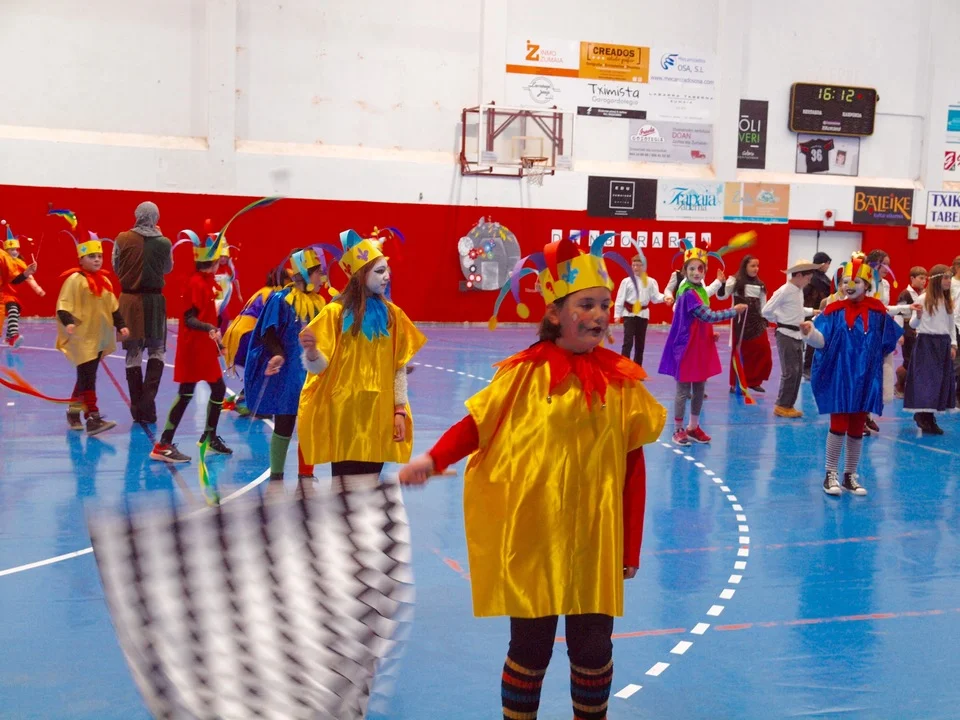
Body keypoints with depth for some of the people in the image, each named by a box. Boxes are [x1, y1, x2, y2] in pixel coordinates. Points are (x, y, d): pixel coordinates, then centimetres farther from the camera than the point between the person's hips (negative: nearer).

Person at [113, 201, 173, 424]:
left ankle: (137, 407, 13)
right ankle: (148, 397, -7)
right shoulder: (164, 243, -7)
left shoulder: (122, 239, -5)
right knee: (157, 351, 11)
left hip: (129, 299, 1)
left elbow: (116, 268, 5)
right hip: (154, 300, -1)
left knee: (133, 353, 9)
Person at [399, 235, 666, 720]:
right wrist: (433, 460, -19)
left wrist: (631, 547, 4)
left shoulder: (622, 380, 0)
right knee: (530, 649, 7)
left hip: (595, 542, 2)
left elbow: (634, 466, 4)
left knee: (593, 651, 8)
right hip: (533, 538, -2)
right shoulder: (526, 372, -6)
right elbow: (477, 424, 0)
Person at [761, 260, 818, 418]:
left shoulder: (799, 291, 10)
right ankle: (781, 406, 1)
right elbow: (766, 311, -16)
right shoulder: (784, 291, -16)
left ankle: (789, 405, 17)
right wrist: (780, 320, -4)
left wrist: (813, 312, 16)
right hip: (786, 335, -9)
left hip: (797, 335, 9)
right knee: (790, 372, -7)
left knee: (798, 371, 10)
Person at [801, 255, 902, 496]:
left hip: (865, 378, 2)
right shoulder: (835, 310, -6)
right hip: (839, 376, -2)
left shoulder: (877, 311, -1)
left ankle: (850, 475, 22)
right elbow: (822, 341, -17)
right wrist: (810, 333, -33)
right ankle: (831, 475, 10)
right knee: (838, 425, -2)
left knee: (857, 428, 10)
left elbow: (887, 343, 10)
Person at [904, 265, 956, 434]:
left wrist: (953, 344, 9)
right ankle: (922, 414, 1)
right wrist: (918, 315, -26)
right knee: (926, 379, -7)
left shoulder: (949, 301, 9)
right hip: (926, 342, -6)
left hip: (943, 343, 6)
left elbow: (951, 325, 16)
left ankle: (929, 417, 12)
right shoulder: (923, 299, -8)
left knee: (941, 379, 5)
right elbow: (913, 325, -6)